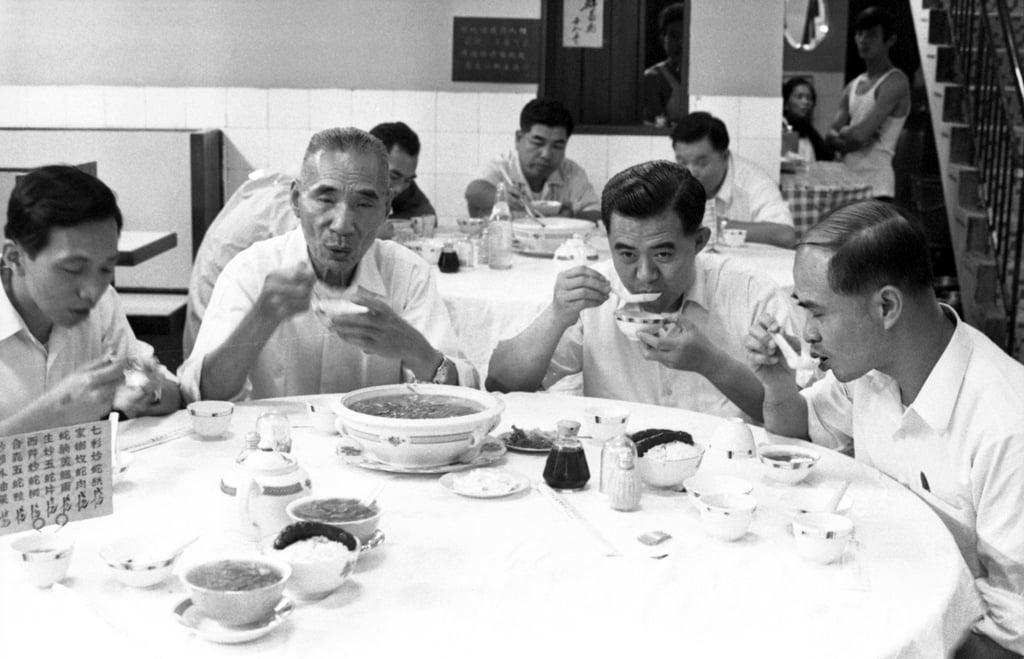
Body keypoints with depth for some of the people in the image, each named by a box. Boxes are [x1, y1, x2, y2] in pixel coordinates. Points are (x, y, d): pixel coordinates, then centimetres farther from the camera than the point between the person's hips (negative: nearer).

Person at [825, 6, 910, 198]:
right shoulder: (853, 86, 17)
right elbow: (830, 137, 10)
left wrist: (843, 132, 4)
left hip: (875, 182, -7)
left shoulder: (895, 81, -6)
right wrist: (851, 137, -9)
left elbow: (859, 134, -15)